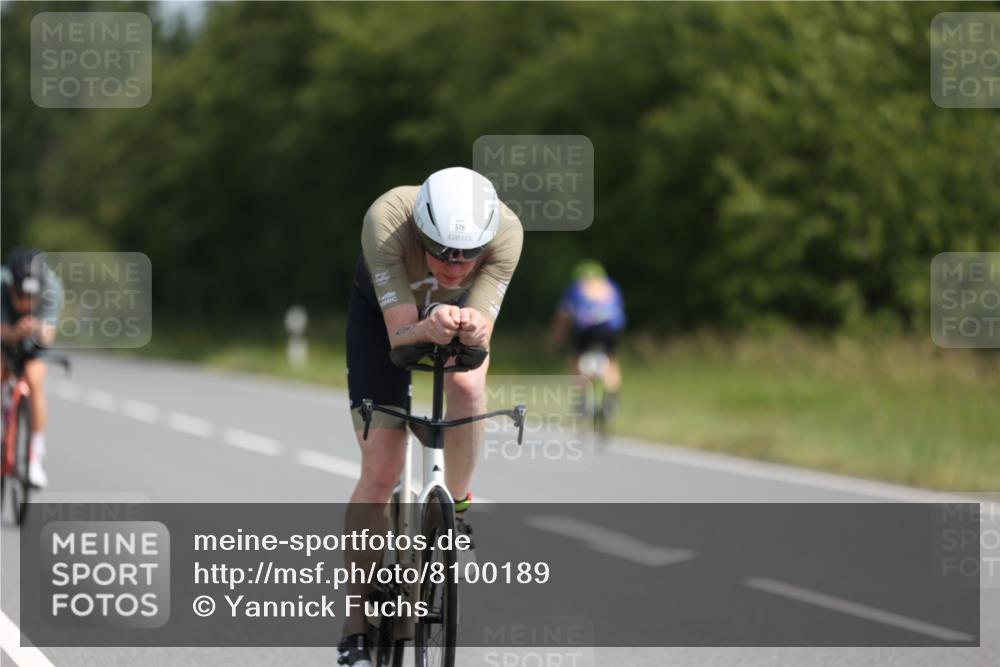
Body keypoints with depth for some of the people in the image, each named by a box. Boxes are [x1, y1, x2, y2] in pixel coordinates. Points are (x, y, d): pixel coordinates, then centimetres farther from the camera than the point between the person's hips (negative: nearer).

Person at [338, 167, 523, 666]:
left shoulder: (505, 231, -36)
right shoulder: (386, 221, -40)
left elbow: (481, 337, -36)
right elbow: (400, 334, -37)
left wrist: (470, 327, -58)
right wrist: (429, 328, -59)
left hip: (461, 308, 1)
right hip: (383, 311, -1)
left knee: (467, 385, -34)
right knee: (381, 470, -8)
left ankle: (456, 506, -6)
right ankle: (356, 624, 3)